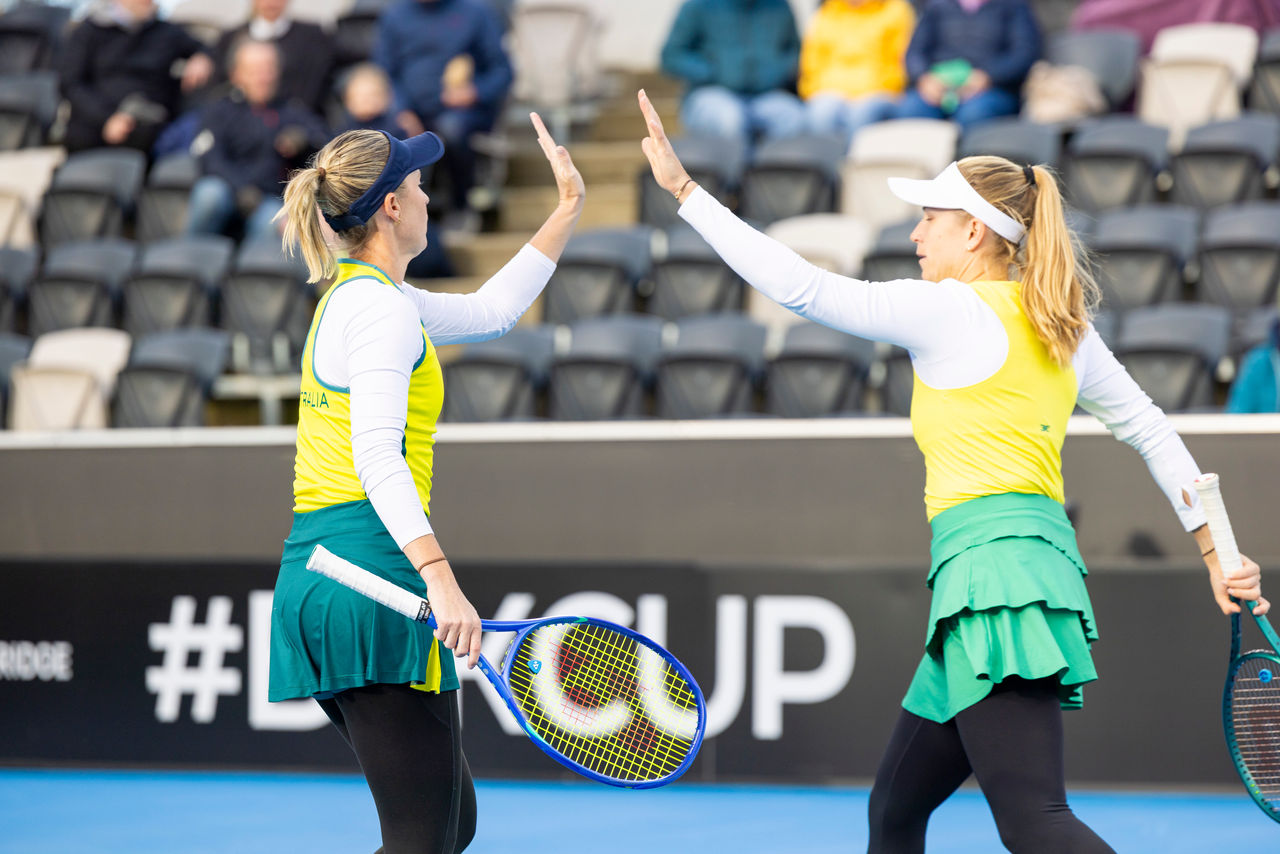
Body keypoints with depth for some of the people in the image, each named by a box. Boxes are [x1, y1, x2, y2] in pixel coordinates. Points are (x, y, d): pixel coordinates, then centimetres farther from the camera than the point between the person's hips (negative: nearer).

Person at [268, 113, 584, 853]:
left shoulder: (354, 294, 20)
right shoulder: (380, 307, -10)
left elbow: (491, 310, 34)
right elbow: (378, 456, -23)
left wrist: (569, 212, 34)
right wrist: (440, 578, -32)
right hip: (372, 575, -10)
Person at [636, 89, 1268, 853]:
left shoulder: (950, 310, -5)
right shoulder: (1062, 324, 18)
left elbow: (804, 287, -7)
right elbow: (1150, 430, 20)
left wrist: (685, 189, -1)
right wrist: (1215, 549, 24)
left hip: (993, 555, -9)